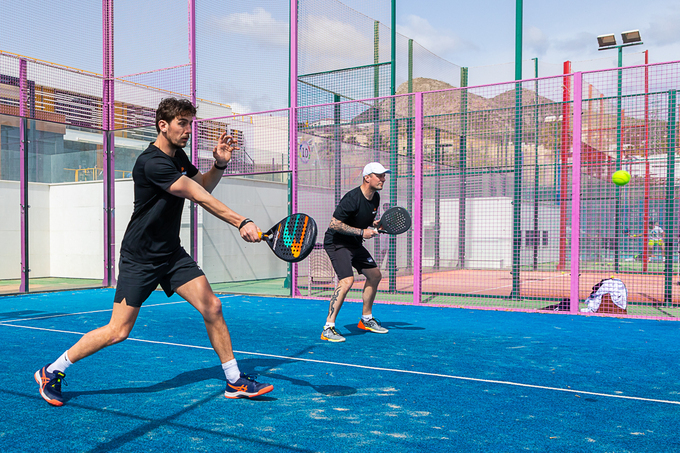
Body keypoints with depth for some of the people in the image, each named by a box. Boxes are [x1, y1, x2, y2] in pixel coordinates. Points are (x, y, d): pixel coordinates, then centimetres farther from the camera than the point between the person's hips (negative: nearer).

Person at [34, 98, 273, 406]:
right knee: (118, 331, -4)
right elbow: (200, 197, -27)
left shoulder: (177, 155, 7)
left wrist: (220, 164, 0)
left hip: (171, 253, 8)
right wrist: (241, 222, -30)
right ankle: (51, 371, 17)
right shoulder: (152, 163, -22)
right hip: (140, 257, -8)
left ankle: (235, 381, 7)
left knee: (212, 307, -3)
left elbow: (203, 186, 19)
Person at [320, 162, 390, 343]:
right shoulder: (352, 198, -25)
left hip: (355, 244, 10)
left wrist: (376, 224, -1)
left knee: (375, 275, 15)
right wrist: (361, 232, -24)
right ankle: (328, 328, -19)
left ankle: (366, 320, 31)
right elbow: (334, 224, -25)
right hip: (337, 242, -10)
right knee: (347, 280, -25)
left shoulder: (375, 197, 3)